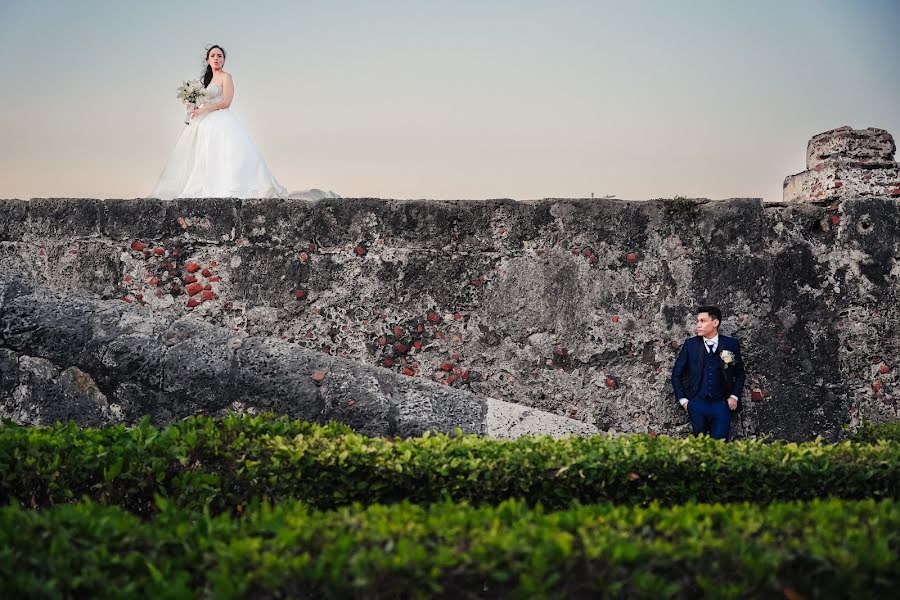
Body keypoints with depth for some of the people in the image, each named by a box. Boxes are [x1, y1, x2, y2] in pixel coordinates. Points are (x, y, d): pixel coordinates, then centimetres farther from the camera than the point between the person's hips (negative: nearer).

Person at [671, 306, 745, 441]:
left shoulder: (731, 344, 2)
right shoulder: (690, 344, 2)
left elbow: (739, 374, 14)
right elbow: (676, 374, 9)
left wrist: (734, 396, 4)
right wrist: (683, 399, 5)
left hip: (721, 404, -1)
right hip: (697, 404, 1)